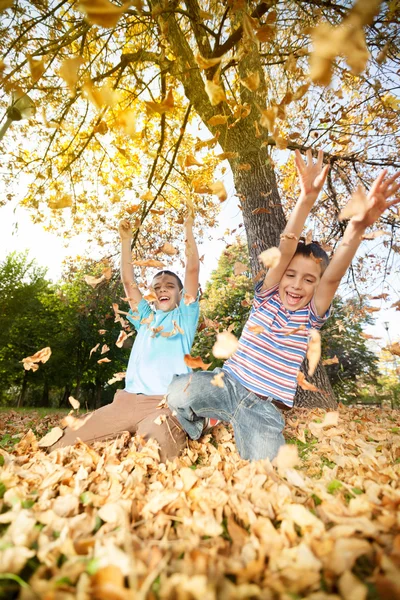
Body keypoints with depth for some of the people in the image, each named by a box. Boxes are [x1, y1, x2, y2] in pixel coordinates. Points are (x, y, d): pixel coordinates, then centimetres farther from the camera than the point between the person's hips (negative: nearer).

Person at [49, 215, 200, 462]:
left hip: (168, 404, -4)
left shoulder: (184, 316, 14)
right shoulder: (145, 318, 24)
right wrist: (126, 241, 21)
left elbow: (193, 269, 7)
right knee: (64, 443, -12)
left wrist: (189, 229, 9)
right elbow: (129, 282, 21)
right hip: (128, 400, 4)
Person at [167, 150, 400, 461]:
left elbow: (334, 275, -19)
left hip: (265, 409, 0)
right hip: (227, 383, 0)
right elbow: (285, 251, -15)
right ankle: (203, 425, 10)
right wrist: (306, 199, -28)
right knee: (177, 393, -25)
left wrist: (357, 227, -36)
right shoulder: (267, 297, -1)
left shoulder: (310, 317, 0)